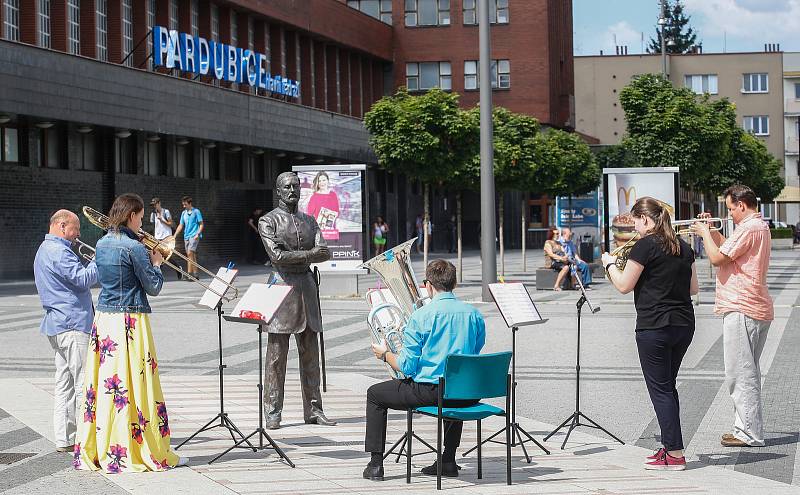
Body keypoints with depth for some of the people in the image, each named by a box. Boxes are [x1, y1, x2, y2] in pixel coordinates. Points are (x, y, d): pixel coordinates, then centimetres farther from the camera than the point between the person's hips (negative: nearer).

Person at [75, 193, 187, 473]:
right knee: (135, 385, -3)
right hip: (130, 321, -7)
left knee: (103, 384, 9)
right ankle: (152, 453, 3)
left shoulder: (101, 245, 9)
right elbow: (154, 287, -9)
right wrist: (156, 263, 9)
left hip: (103, 320, 7)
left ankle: (94, 450, 11)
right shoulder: (134, 248, -13)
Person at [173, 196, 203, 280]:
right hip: (186, 236, 6)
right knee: (192, 256, 8)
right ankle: (195, 274, 11)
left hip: (194, 236, -6)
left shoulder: (196, 212, -2)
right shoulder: (184, 213, 14)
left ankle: (190, 273, -19)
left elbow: (201, 224, -3)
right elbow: (181, 226, 16)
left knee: (190, 254, -17)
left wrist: (198, 234, -16)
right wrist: (174, 236, 8)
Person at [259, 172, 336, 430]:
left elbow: (325, 252, 2)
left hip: (307, 285, 5)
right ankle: (272, 413, -2)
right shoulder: (268, 221, 1)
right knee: (277, 355, -5)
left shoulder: (309, 221, 16)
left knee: (310, 354, 6)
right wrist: (308, 254, -10)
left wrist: (292, 255, -12)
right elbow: (277, 256, -13)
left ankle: (313, 409, 11)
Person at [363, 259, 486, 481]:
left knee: (375, 394, 18)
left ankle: (376, 463, 16)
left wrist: (385, 354, 12)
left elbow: (406, 367, -9)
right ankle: (448, 461, 37)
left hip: (430, 391, -5)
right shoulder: (474, 314, 4)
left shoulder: (421, 316, -10)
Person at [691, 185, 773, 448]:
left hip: (742, 310, -11)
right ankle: (747, 428, 22)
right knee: (747, 373, 16)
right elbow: (730, 252, 25)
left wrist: (704, 233, -3)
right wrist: (713, 231, 17)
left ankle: (750, 433, -5)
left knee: (741, 374, -7)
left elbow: (717, 258, -18)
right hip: (757, 309, 11)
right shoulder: (760, 227, 18)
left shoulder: (749, 228, -15)